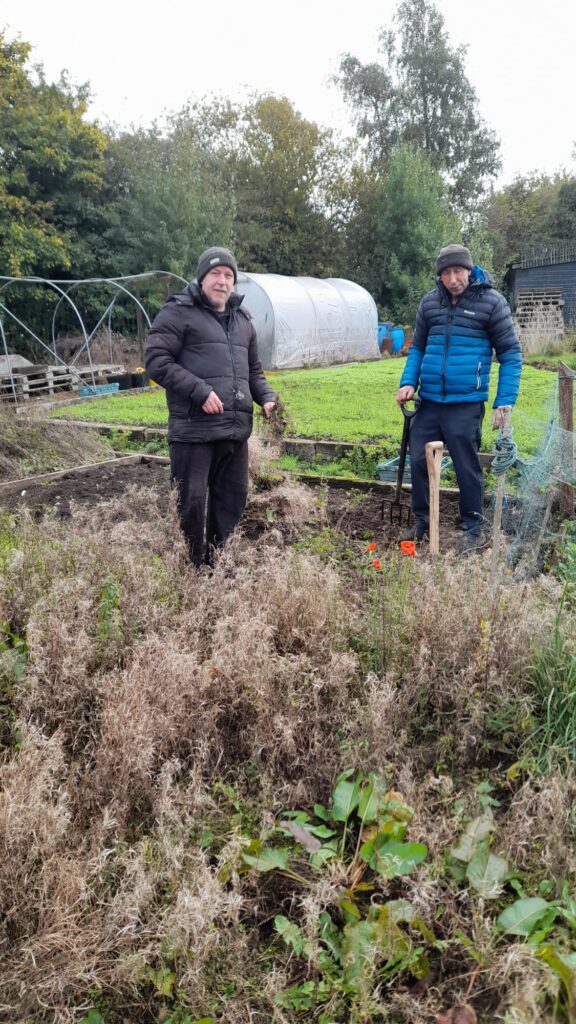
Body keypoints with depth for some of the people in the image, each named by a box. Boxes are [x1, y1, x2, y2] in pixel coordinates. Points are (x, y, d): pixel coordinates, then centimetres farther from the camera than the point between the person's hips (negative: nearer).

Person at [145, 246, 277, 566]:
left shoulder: (243, 320, 20)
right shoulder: (179, 312, -2)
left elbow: (253, 370, 28)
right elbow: (156, 360, -10)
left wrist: (267, 397, 7)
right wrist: (200, 391, -19)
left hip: (236, 429, 7)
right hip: (193, 429, -7)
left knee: (233, 499, 12)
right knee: (192, 503, -2)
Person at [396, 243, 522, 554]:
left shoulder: (492, 302, -5)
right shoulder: (430, 303, 8)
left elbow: (510, 354, -2)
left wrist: (504, 402, -8)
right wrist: (408, 382, 2)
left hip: (466, 404, -4)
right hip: (429, 401, 5)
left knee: (467, 467, 2)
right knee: (419, 461, 8)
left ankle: (473, 529, 18)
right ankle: (421, 522, 26)